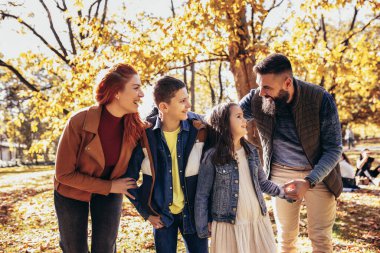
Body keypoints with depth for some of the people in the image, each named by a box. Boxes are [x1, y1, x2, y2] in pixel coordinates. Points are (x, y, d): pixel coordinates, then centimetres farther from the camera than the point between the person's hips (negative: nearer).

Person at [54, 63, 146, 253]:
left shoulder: (135, 125, -19)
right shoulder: (79, 122, -28)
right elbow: (64, 174, -21)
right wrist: (109, 187, -21)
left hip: (111, 190, 2)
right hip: (72, 191, -2)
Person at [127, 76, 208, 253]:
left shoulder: (199, 127, -11)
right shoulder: (145, 133, -14)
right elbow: (129, 176, -3)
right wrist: (146, 213, -1)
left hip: (193, 211, 1)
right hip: (161, 213, -1)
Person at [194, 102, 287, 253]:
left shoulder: (251, 151, 5)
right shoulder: (212, 156, -10)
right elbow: (202, 196, -6)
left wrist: (282, 192, 4)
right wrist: (203, 230, -6)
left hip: (258, 221, 5)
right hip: (229, 225, -5)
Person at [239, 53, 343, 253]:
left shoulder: (321, 99, -21)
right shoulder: (256, 99, -15)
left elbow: (334, 148, -16)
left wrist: (308, 182, -27)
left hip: (319, 174, -2)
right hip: (280, 174, 2)